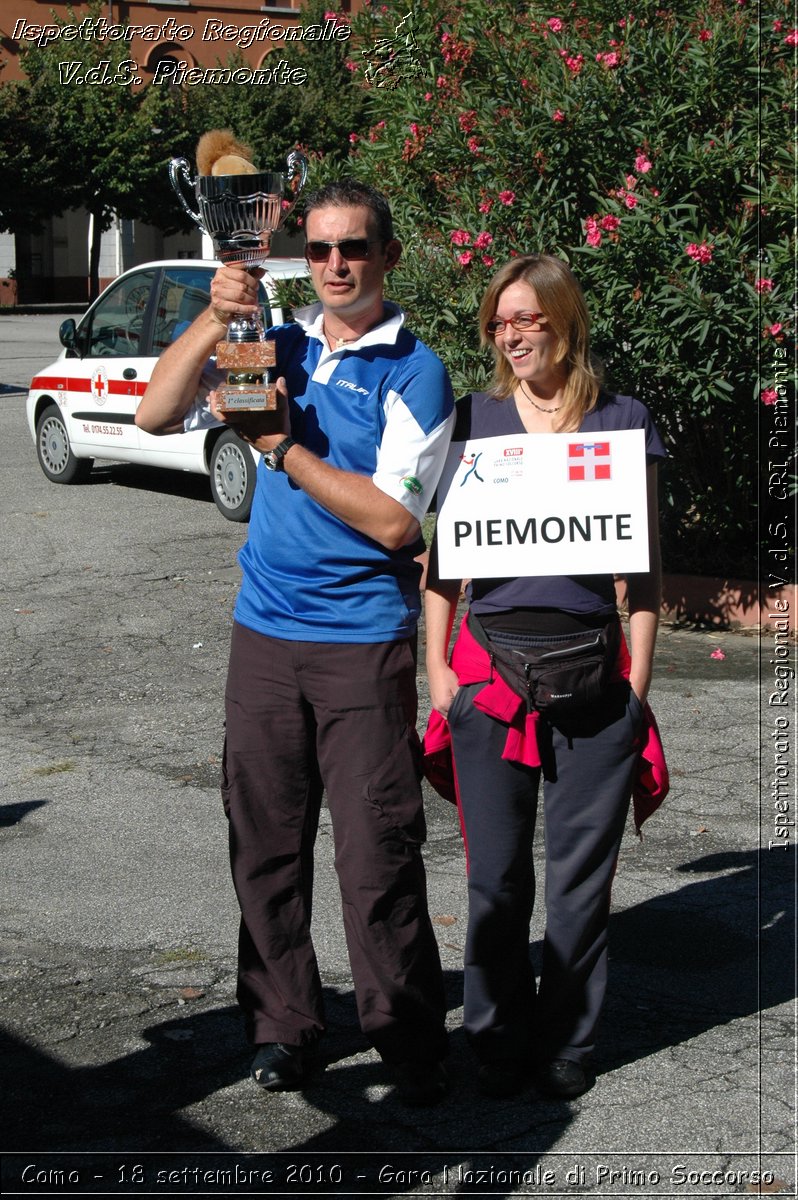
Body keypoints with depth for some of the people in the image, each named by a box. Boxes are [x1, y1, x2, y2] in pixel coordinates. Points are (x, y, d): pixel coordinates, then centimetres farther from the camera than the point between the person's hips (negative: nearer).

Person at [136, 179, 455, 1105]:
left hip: (365, 643, -4)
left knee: (378, 849, -3)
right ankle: (281, 1025, 23)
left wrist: (285, 449, -14)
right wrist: (214, 320, -8)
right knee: (265, 839, 9)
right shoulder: (280, 347, 10)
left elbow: (394, 520, -13)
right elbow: (155, 414, 4)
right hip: (264, 632, 5)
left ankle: (407, 1037, 12)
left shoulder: (413, 372, -4)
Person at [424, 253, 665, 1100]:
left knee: (581, 869, 6)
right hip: (490, 665, 1)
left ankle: (567, 1042, 23)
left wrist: (638, 680, 2)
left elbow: (642, 565, 7)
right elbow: (441, 554, 10)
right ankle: (500, 1039, 22)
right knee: (496, 872, 5)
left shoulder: (621, 423, 5)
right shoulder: (472, 420, 7)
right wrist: (437, 668, 3)